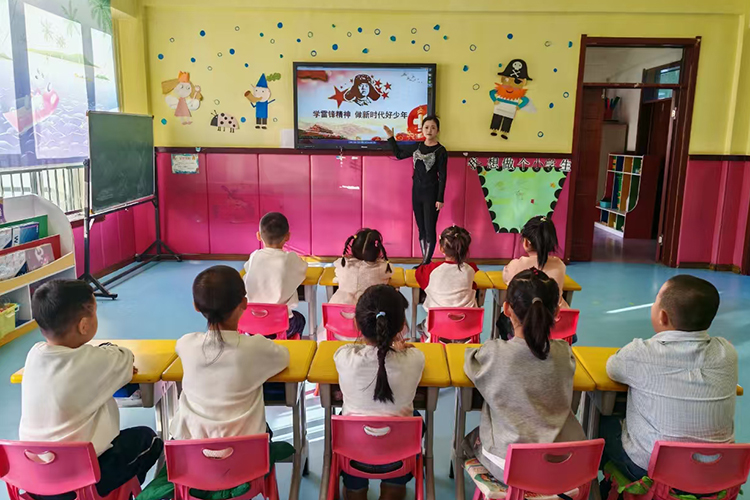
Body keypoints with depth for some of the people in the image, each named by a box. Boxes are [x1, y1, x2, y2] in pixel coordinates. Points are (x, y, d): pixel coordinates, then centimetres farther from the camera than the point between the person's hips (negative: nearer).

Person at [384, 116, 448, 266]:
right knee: (421, 229, 11)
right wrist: (390, 137, 11)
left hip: (431, 194, -6)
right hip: (416, 192, 6)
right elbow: (399, 154, 21)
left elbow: (442, 176, -10)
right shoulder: (417, 146, 6)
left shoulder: (440, 151, -9)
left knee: (430, 229, -2)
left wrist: (440, 199, -13)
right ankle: (424, 261, 19)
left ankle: (427, 262, 6)